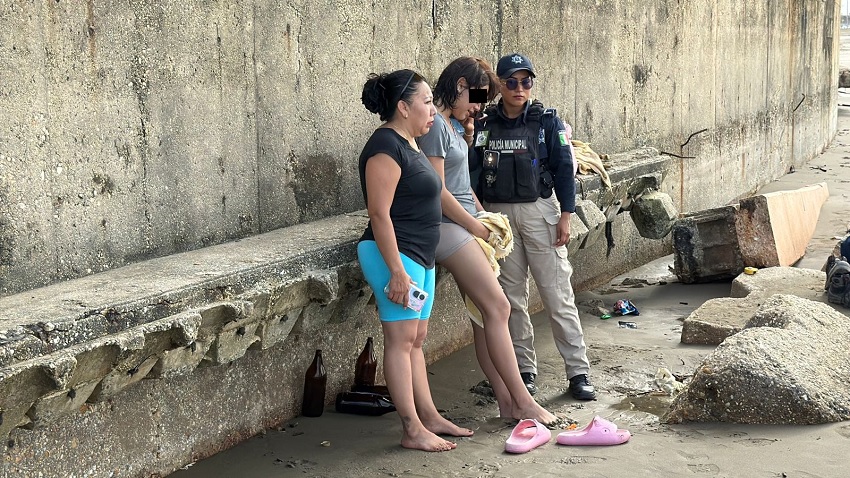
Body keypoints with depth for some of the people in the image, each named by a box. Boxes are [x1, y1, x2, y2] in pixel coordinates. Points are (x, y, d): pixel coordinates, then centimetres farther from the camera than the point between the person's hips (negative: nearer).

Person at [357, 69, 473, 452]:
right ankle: (412, 430, -4)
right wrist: (397, 270, -24)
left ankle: (429, 417, 20)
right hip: (396, 255, -10)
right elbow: (379, 213, -21)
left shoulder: (407, 143, 15)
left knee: (416, 339, 13)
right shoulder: (386, 146, -16)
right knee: (401, 339, -7)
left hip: (419, 256, 10)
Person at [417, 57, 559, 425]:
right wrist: (477, 227, -11)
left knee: (484, 315, 6)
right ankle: (522, 402, -5)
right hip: (448, 226, -9)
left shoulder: (454, 124, 15)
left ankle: (506, 400, 8)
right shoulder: (435, 124, -15)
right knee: (498, 308, -10)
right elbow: (437, 191, -18)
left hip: (467, 225, 9)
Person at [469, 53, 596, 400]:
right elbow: (474, 170, 8)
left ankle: (578, 372, 0)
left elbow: (564, 170, -1)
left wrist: (565, 216, -8)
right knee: (512, 296, 7)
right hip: (499, 214, 3)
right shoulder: (485, 125, 6)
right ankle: (525, 369, 17)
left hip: (539, 211, -3)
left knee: (557, 294, -4)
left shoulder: (547, 121, 0)